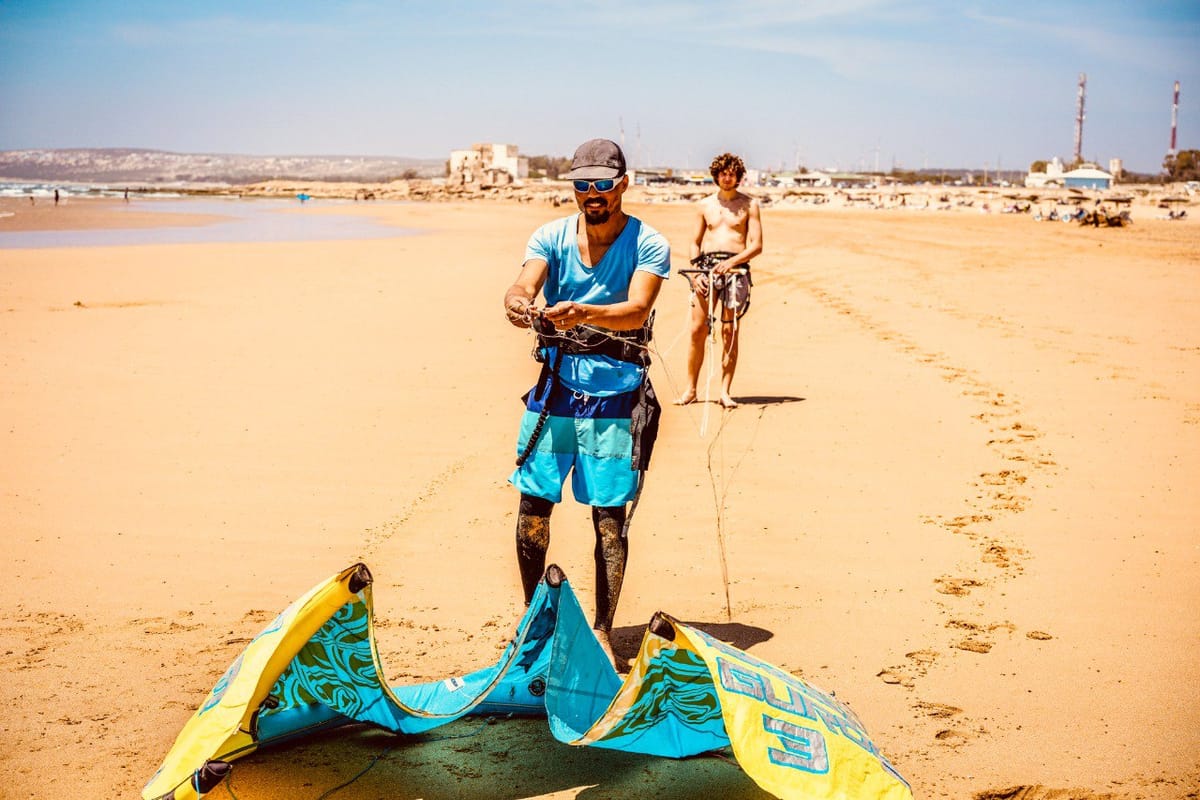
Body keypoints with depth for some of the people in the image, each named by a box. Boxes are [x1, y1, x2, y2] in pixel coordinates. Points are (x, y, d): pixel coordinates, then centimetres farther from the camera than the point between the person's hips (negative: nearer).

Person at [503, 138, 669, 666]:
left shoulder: (648, 244, -6)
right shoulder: (551, 237, 1)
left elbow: (636, 311, -21)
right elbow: (522, 288, -14)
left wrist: (585, 313, -41)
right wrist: (517, 306, -39)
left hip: (615, 390, -2)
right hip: (555, 384, 2)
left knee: (610, 518, -1)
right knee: (533, 506, 4)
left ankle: (602, 632, 12)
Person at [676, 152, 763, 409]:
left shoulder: (749, 205, 6)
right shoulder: (704, 205, 14)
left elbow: (757, 245, 1)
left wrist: (732, 262, -14)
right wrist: (696, 269, 1)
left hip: (735, 267, -2)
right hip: (707, 266, 2)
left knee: (730, 331, -4)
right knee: (697, 329, -3)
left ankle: (725, 391, 2)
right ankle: (691, 389, 5)